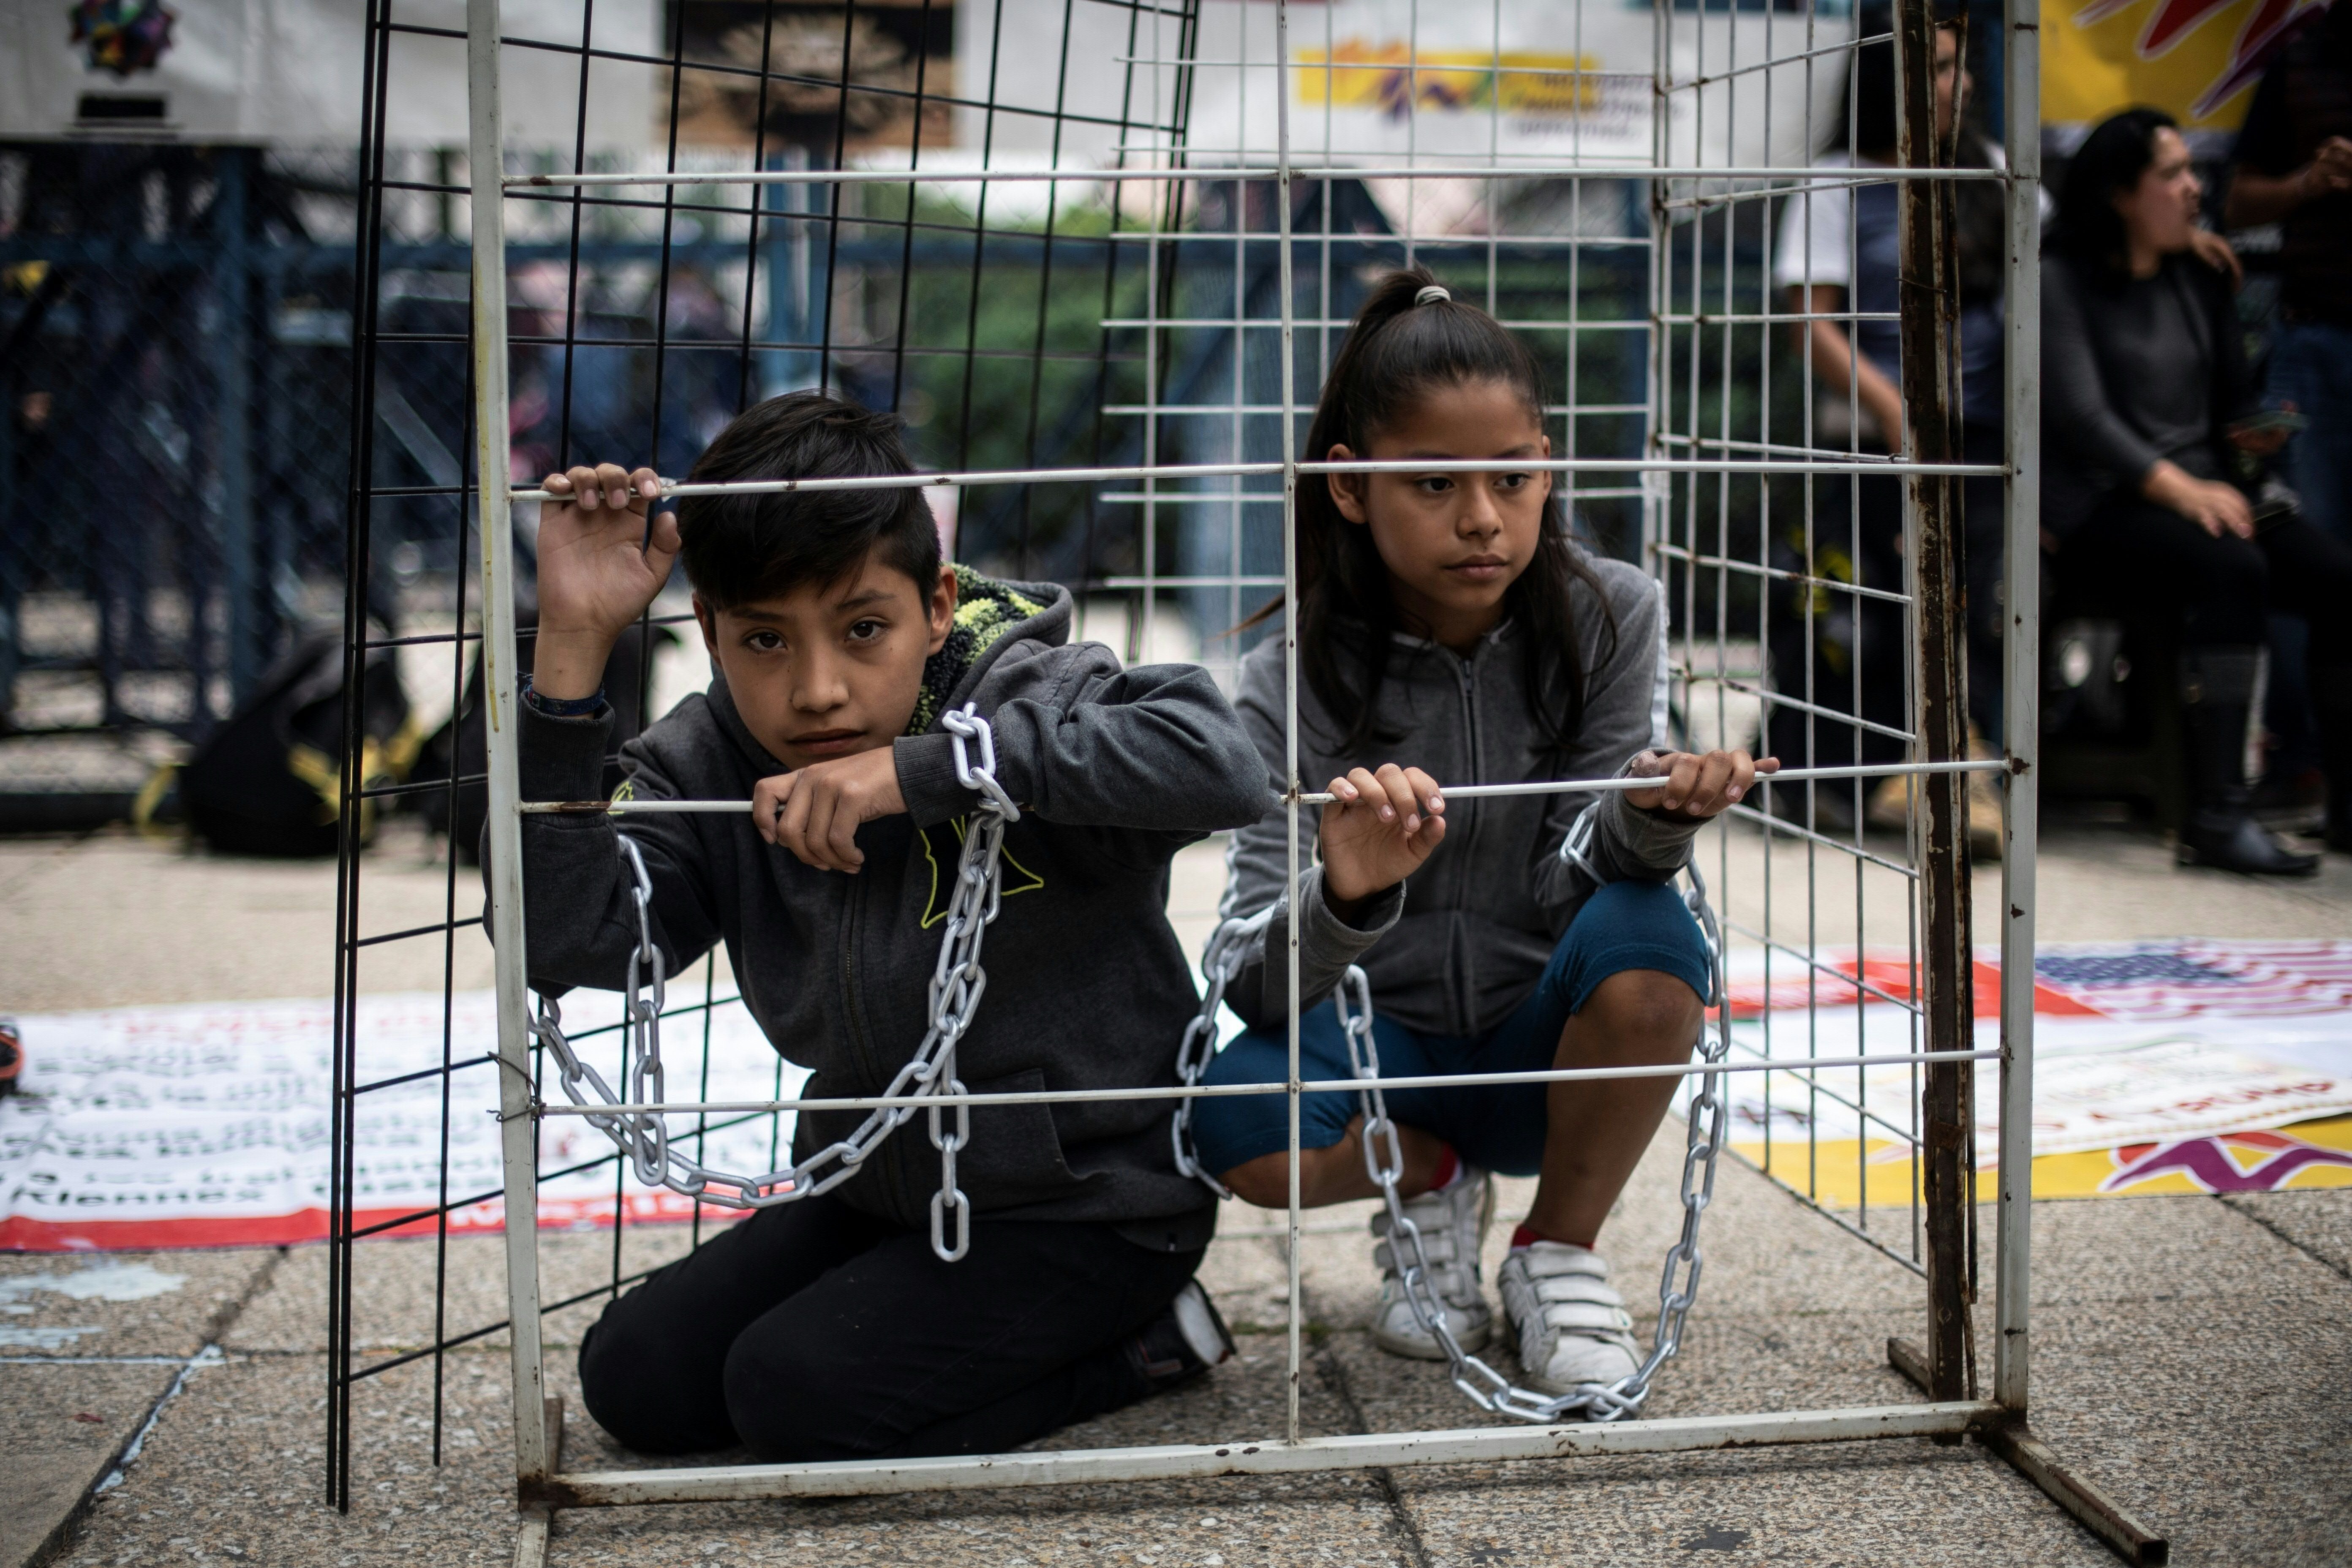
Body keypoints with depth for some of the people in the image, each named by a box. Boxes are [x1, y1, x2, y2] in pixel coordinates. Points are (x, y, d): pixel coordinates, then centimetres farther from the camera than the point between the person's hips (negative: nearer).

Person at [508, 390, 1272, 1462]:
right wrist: (571, 648, -27)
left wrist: (922, 769, -39)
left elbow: (1221, 762, -41)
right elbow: (559, 940, -22)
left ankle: (1143, 1342, 2)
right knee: (636, 1379, 2)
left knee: (799, 1400, -18)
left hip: (1093, 1202, -6)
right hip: (878, 1186, 7)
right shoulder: (708, 765, -7)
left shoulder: (1028, 696, -20)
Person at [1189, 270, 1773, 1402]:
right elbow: (1259, 987, -20)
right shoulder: (1294, 677, -13)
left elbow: (1565, 892, -13)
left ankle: (1558, 1247, -4)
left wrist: (1647, 820, -36)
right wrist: (1341, 899, -43)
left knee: (1645, 936, -32)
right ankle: (1432, 1184, 4)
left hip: (1541, 1053, 1)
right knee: (1235, 1109, -34)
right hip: (1382, 1052, -1)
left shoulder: (1607, 618, -8)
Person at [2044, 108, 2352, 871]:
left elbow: (2232, 400, 21)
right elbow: (2082, 416, -12)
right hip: (2102, 512, -6)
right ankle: (2216, 818, -37)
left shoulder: (2199, 281, 20)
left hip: (2204, 490, 7)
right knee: (2233, 568, -35)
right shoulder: (2061, 283, -1)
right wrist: (2179, 488, -25)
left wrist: (2252, 433, -4)